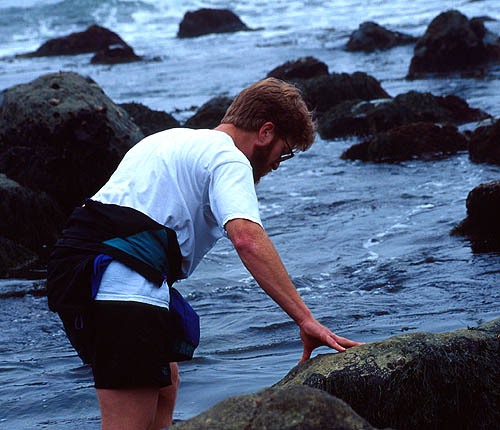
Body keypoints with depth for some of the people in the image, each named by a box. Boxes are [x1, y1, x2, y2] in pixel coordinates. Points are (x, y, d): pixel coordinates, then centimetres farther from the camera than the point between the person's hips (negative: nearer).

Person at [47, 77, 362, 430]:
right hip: (123, 284, -10)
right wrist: (305, 319, -23)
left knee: (165, 387, 22)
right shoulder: (228, 159, -2)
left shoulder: (172, 139, 27)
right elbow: (247, 238, -20)